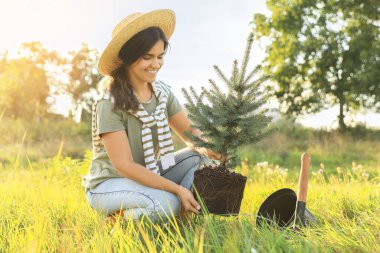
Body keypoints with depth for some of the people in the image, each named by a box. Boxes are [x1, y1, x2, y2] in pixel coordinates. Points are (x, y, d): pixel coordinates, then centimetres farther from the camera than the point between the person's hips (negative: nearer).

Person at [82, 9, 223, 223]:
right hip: (108, 184, -6)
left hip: (149, 175, 7)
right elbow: (124, 165, -24)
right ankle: (119, 218, -6)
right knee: (166, 203, -32)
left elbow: (189, 131, -1)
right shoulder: (110, 104, -22)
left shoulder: (162, 92, -1)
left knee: (200, 156, -11)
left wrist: (207, 147, -26)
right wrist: (177, 188, -28)